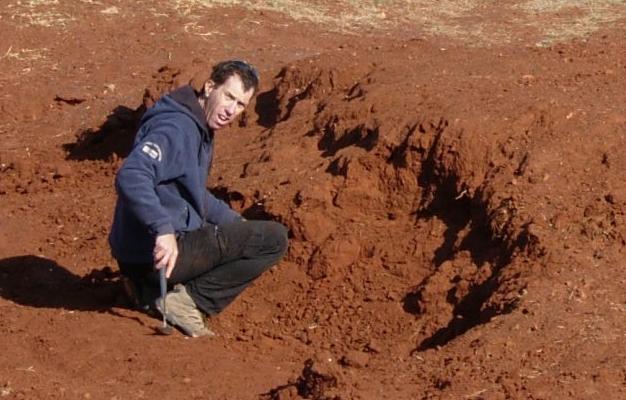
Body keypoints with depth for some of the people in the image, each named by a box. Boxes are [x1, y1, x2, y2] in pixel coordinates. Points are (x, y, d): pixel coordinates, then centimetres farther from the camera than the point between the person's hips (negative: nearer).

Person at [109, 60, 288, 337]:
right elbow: (130, 177, -34)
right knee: (274, 239, -10)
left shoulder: (200, 130, 16)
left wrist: (239, 224, 26)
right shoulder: (176, 128, -17)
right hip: (156, 251, -10)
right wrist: (163, 230, -43)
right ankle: (189, 299, -11)